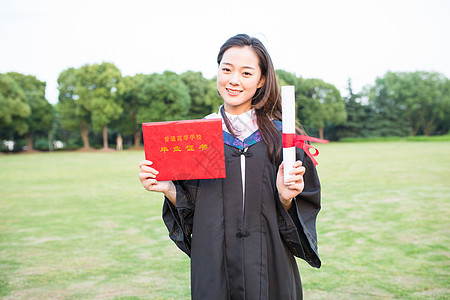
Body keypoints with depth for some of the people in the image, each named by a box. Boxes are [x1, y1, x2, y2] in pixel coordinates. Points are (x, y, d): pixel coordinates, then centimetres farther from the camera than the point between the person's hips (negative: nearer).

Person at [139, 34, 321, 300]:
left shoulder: (280, 135, -3)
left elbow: (305, 208, -2)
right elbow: (189, 208, 2)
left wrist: (286, 198, -21)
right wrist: (168, 189, -15)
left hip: (270, 267, -1)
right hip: (213, 267, 1)